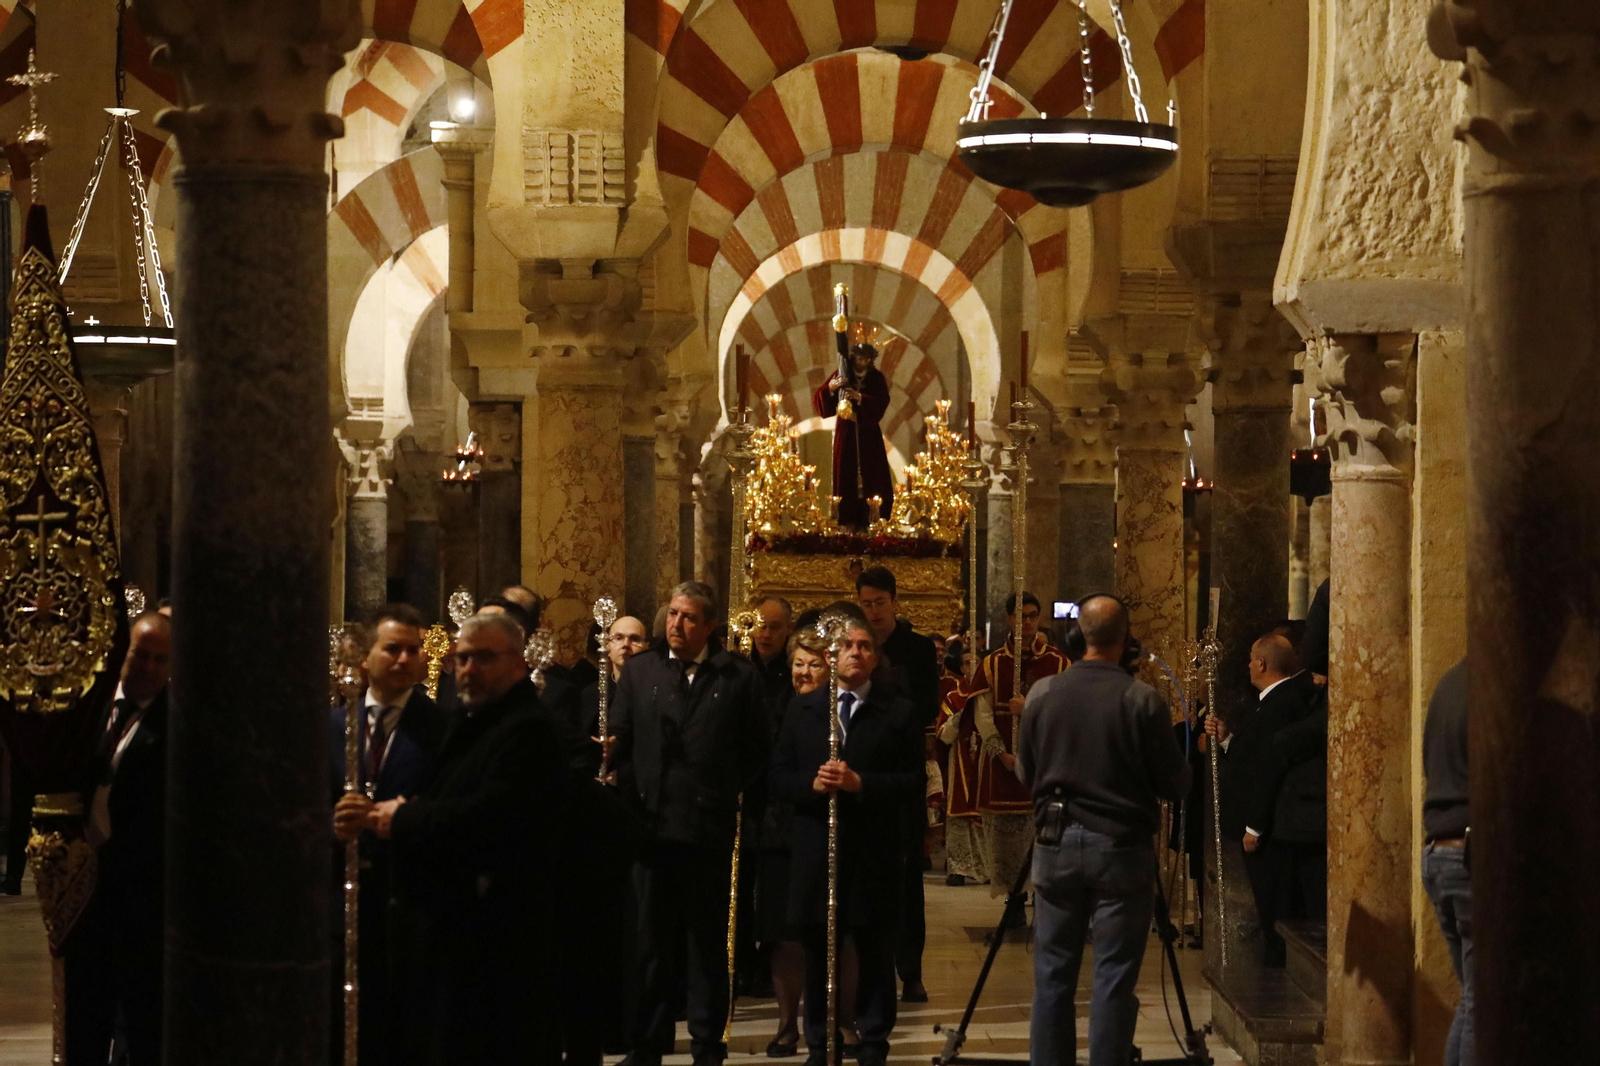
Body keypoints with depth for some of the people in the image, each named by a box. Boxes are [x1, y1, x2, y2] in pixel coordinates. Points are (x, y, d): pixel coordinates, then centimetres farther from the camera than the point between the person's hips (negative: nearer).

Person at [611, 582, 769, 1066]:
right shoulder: (639, 671, 7)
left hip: (710, 826, -2)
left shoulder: (738, 676, 1)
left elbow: (756, 750, 5)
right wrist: (632, 797, 0)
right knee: (652, 938, 8)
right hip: (652, 824, 2)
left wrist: (729, 796, 1)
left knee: (708, 939, 6)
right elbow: (620, 743, 8)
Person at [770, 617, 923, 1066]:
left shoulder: (900, 711, 1)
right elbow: (778, 776, 7)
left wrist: (860, 783, -18)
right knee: (817, 953, 8)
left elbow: (914, 783, -5)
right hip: (816, 851, 2)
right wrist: (811, 782, -13)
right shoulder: (802, 708, 10)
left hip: (874, 854, -2)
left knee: (875, 954, 4)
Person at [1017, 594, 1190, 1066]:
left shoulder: (1042, 696, -3)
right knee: (1114, 979, 1)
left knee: (1052, 976, 9)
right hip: (1122, 848, -3)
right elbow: (1175, 784, -5)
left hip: (1056, 845, 3)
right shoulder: (1142, 700, -12)